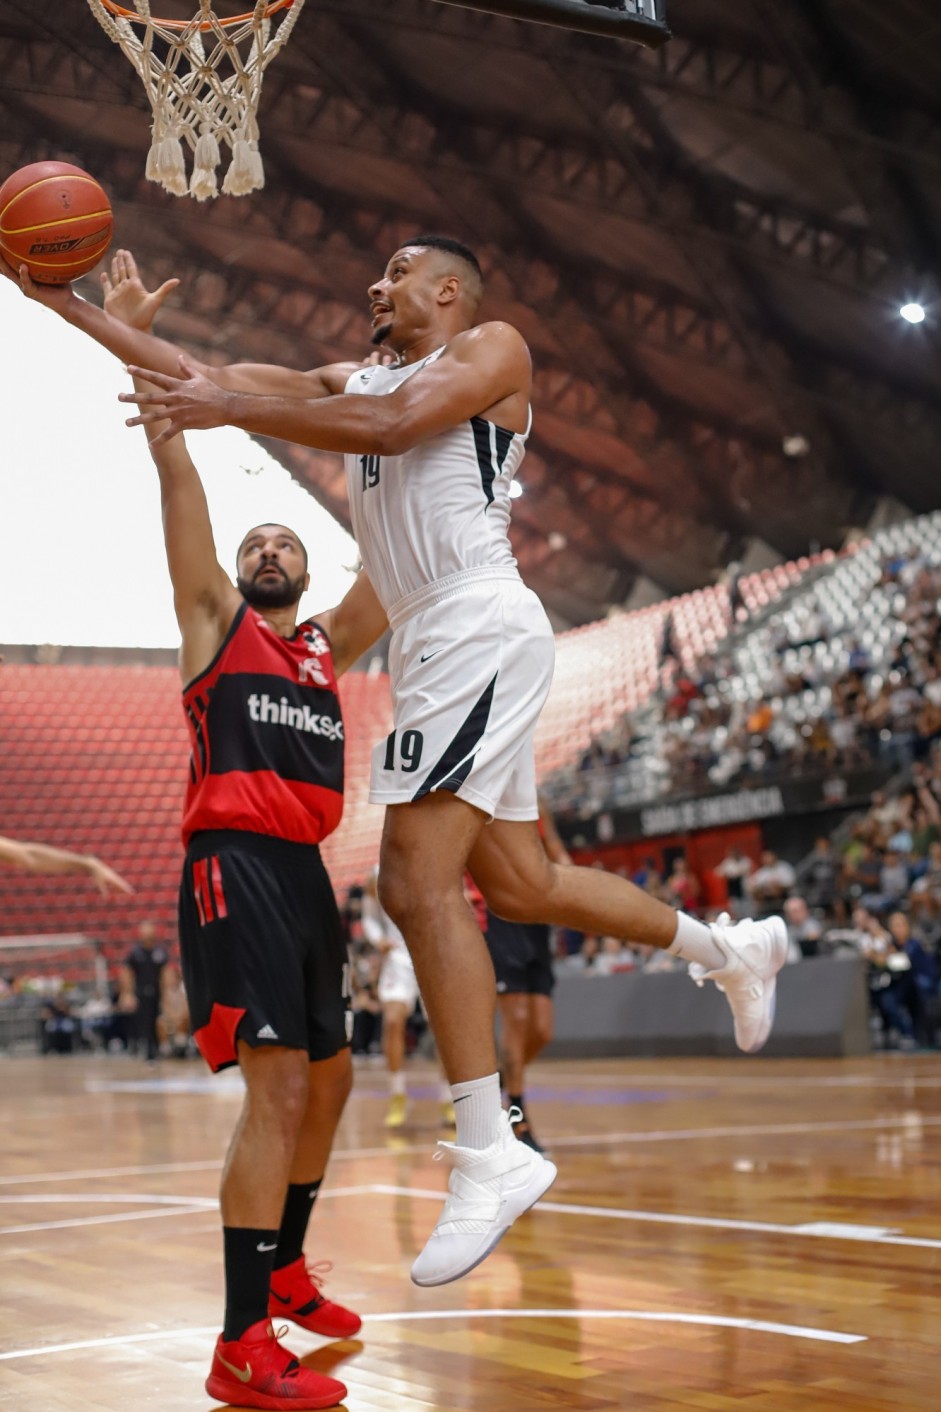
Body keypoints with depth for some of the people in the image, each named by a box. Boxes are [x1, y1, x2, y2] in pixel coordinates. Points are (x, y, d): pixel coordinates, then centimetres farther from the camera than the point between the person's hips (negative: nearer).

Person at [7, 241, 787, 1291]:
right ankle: (729, 949, 34)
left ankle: (489, 1155, -17)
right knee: (518, 887, 14)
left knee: (417, 880, -18)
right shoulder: (352, 381, 25)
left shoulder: (492, 348, 3)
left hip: (479, 625, -9)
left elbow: (392, 423, -17)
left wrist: (233, 409, -17)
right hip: (435, 643, 9)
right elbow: (204, 378, 18)